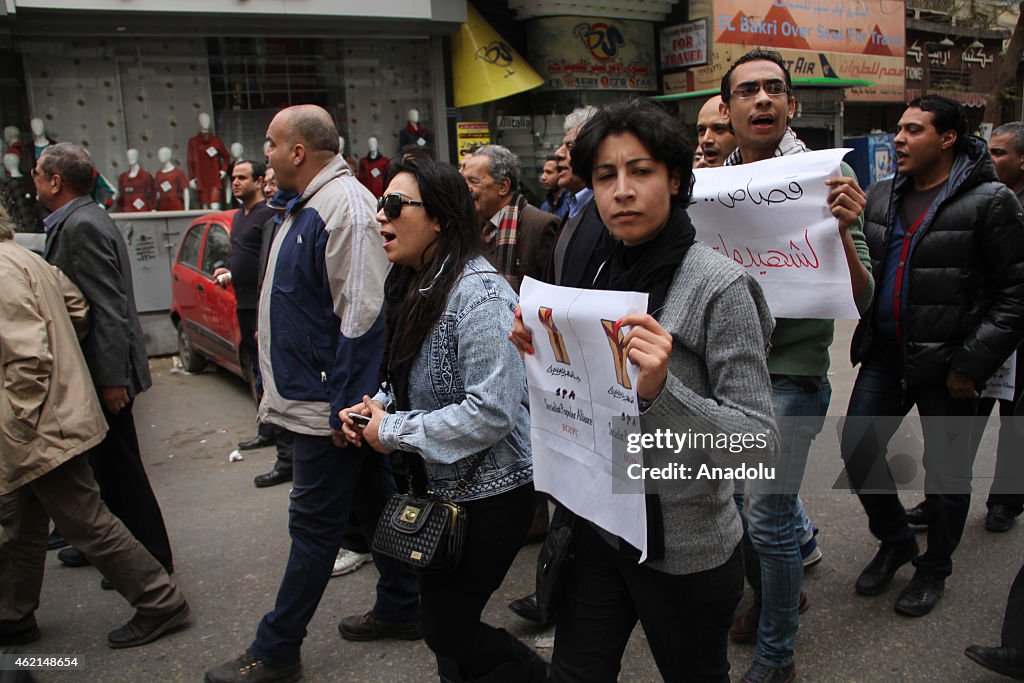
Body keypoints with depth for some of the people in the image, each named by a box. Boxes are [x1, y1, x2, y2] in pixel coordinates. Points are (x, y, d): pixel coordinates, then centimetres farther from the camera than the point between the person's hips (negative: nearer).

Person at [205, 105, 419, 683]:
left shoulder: (345, 205, -19)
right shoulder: (309, 205, 14)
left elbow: (362, 315, -25)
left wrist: (344, 408, -23)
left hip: (329, 403, -10)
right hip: (320, 397, 10)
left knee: (315, 521, 2)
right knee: (376, 500, 17)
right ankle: (401, 608, 31)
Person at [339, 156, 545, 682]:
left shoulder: (479, 293, -23)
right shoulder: (416, 286, 5)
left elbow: (491, 412, -28)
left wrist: (391, 431, -20)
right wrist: (378, 407, -2)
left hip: (489, 492, -9)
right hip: (440, 485, 9)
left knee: (444, 629, 5)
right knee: (441, 620, 19)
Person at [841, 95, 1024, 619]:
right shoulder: (881, 196, 8)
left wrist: (971, 364, -15)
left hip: (946, 363, -5)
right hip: (885, 354, 5)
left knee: (946, 470, 9)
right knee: (856, 448, 6)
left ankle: (934, 568, 31)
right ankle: (895, 541, 31)